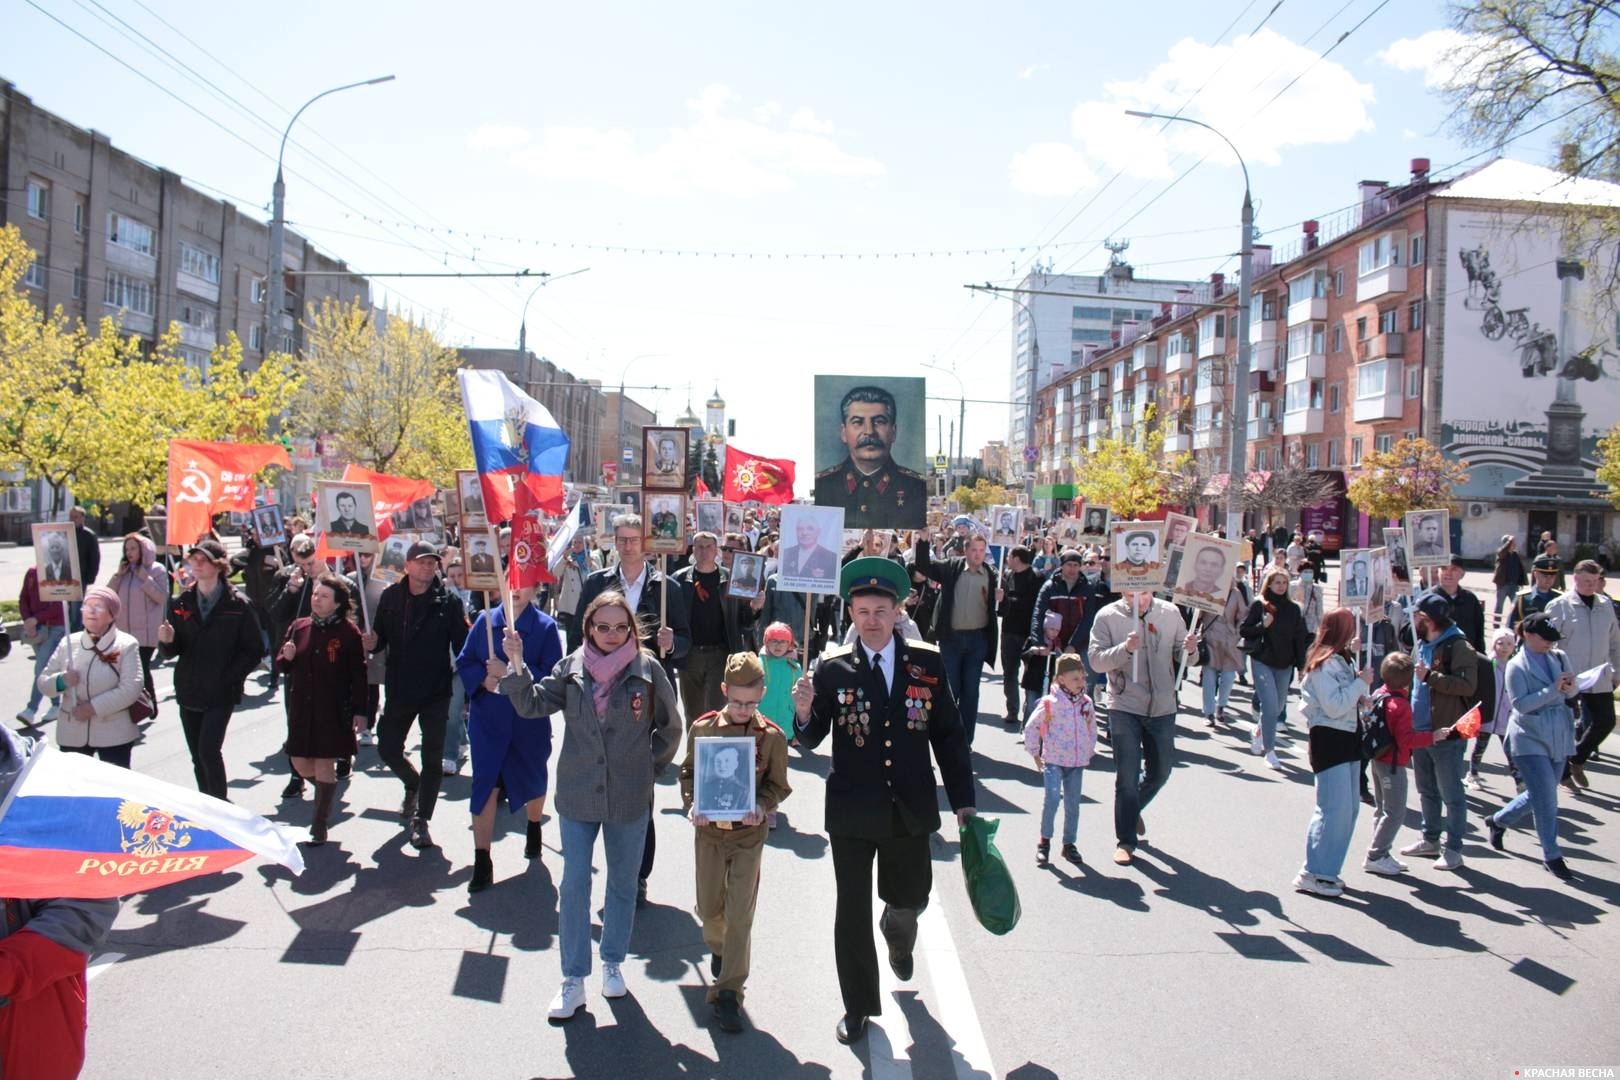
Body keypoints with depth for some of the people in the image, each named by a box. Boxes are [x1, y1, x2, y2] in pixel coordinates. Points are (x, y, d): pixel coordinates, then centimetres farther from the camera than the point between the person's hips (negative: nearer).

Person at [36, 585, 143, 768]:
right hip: (72, 734, 3)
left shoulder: (126, 645, -4)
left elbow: (131, 689, -13)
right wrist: (61, 681, -14)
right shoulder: (68, 643, 7)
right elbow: (43, 681, 8)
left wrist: (94, 707, -19)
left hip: (114, 734, -3)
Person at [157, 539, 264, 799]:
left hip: (221, 693, -4)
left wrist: (230, 678, -12)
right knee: (198, 756, 10)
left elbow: (254, 649, -4)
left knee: (209, 750, -15)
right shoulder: (180, 604, 6)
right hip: (188, 692, 4)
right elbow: (172, 652, 8)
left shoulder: (238, 605, -5)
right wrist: (167, 640, -15)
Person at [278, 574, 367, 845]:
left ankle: (319, 827, 10)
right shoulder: (299, 627, 5)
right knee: (300, 762, 9)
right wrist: (286, 657, -10)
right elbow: (283, 664, 14)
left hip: (333, 708, -5)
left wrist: (359, 711, -9)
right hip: (301, 706, 5)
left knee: (324, 762, -1)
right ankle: (328, 793, 41)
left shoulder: (347, 632, -8)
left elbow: (358, 674, -7)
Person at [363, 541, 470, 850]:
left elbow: (461, 645, -9)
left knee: (432, 759, 4)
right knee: (388, 749, 12)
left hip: (436, 692, -3)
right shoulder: (391, 596, 0)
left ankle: (421, 821, 16)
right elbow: (380, 638, 5)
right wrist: (372, 642, -17)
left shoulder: (448, 601, -8)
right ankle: (413, 786, 43)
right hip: (398, 690, 3)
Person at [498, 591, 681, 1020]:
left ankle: (613, 964, 34)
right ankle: (573, 979, 16)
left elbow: (670, 727, 2)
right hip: (577, 795, 1)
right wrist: (517, 665, -17)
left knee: (623, 884, 15)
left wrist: (649, 768, 2)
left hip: (630, 797, -1)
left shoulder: (648, 669, -9)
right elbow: (532, 704, -5)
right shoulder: (571, 668, -3)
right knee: (573, 886, 4)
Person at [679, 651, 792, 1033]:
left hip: (749, 833, -2)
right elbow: (688, 772, 5)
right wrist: (691, 804, -12)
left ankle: (728, 992, 7)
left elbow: (778, 785, 0)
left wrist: (761, 806, -18)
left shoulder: (772, 736, -8)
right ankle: (718, 949, 48)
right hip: (708, 830, 2)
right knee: (709, 908, 15)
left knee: (740, 916, -2)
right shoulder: (702, 727, -5)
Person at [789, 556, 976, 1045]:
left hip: (910, 809, 2)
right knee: (852, 910, 7)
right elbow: (812, 739, -6)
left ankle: (898, 938, 56)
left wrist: (963, 800, 2)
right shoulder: (832, 667, -6)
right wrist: (805, 712, -28)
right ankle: (858, 1006, 27)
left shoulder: (927, 663, -3)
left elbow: (948, 735, 2)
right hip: (852, 811, -1)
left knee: (911, 898, 19)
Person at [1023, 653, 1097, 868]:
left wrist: (1089, 752, 17)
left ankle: (1069, 844, 21)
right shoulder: (1049, 703, -11)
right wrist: (1035, 753, 2)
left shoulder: (1086, 703, 3)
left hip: (1077, 763, 4)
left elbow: (1091, 729, 19)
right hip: (1054, 761, -4)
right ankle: (1044, 842, -3)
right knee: (1052, 798, -18)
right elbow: (1031, 727, -2)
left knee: (1073, 804, 8)